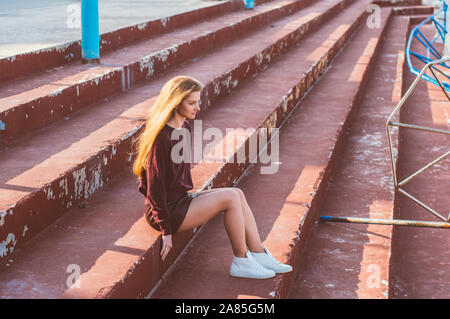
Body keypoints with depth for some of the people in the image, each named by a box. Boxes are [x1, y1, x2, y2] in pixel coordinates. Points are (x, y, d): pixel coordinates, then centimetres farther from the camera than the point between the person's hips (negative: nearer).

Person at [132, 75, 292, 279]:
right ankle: (241, 261, -6)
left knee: (238, 194, -4)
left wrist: (191, 197, 20)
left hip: (181, 200, 9)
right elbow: (155, 186, -21)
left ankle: (259, 255, -3)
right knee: (230, 197, -17)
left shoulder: (184, 127, 8)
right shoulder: (162, 137, -21)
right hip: (168, 211, -9)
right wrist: (166, 231, -19)